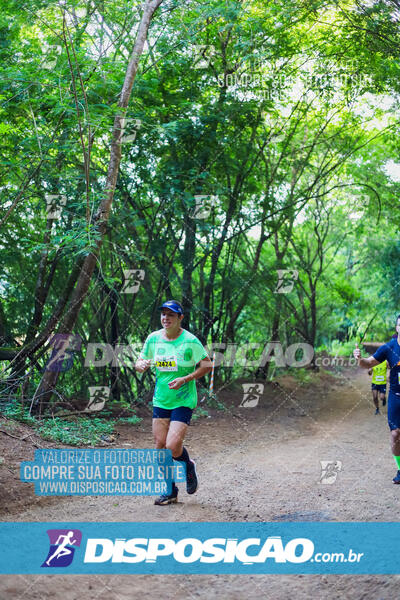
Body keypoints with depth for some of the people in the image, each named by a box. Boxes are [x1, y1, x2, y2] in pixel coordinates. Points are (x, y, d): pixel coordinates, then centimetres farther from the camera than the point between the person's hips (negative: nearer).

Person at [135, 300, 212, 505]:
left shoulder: (190, 341, -11)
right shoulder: (153, 338, 2)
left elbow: (207, 365, -7)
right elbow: (139, 362, 12)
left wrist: (185, 379, -19)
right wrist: (142, 365, -13)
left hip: (183, 401, -5)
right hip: (160, 400, 5)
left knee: (173, 447, -15)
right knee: (160, 446, 3)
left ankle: (189, 467, 20)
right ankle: (170, 491, 19)